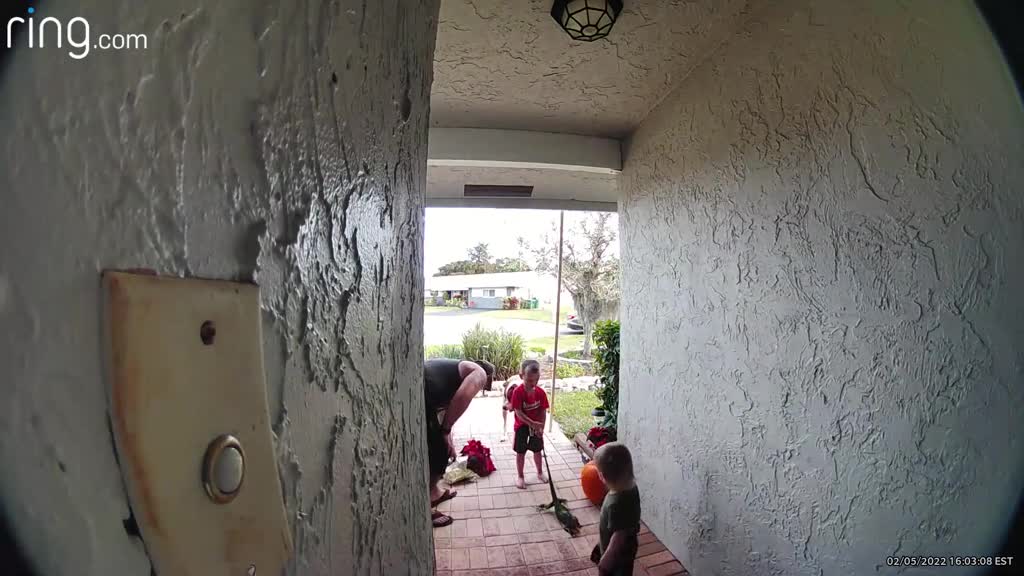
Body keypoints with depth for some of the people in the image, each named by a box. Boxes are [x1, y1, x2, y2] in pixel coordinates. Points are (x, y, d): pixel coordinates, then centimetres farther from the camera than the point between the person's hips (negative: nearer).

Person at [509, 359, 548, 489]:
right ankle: (520, 477, 26)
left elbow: (543, 411, -5)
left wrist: (541, 427, -13)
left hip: (536, 426, 3)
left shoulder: (540, 392, -10)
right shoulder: (518, 392, -23)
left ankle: (540, 473, 39)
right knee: (520, 453, 10)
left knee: (537, 451, 18)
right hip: (522, 427, -3)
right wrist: (533, 424, -27)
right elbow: (518, 413, -23)